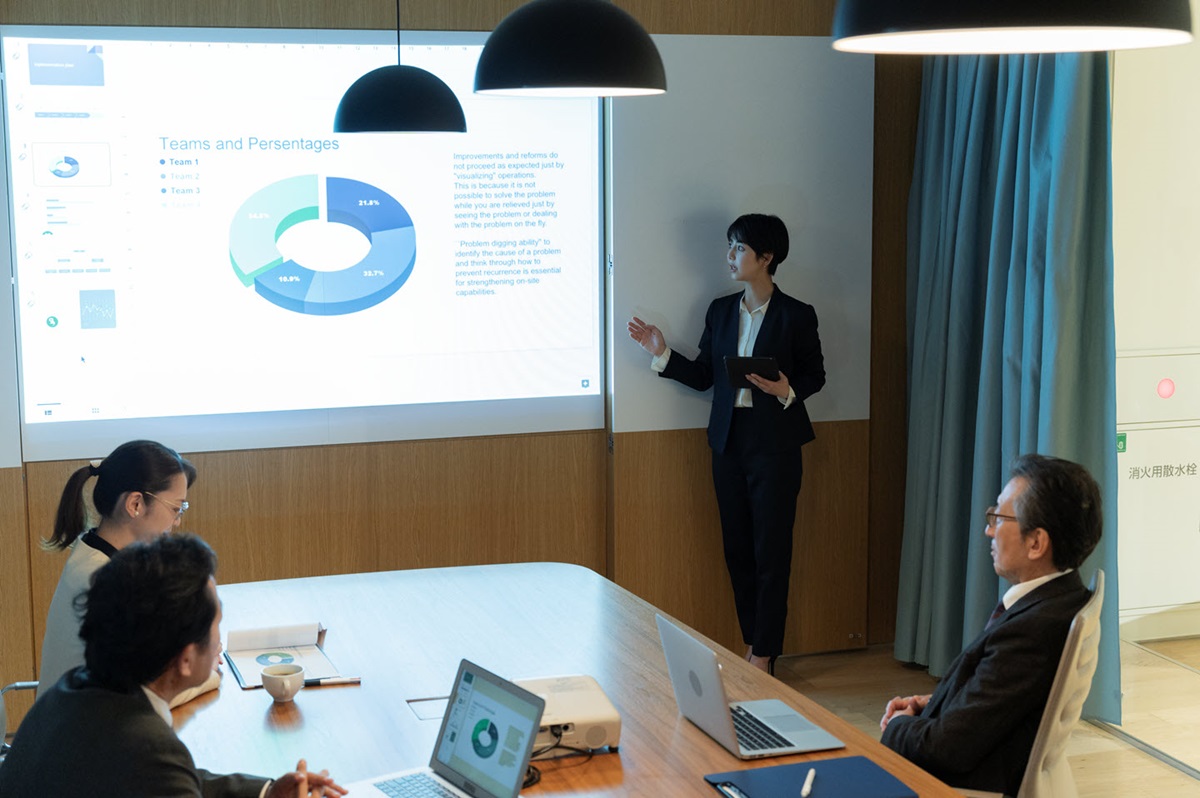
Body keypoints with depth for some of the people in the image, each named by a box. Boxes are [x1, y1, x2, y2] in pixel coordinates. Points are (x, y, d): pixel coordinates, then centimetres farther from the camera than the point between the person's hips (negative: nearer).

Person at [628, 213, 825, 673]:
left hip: (775, 444, -5)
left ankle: (764, 657, 7)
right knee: (737, 549, 10)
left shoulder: (796, 316, -6)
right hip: (728, 441, 5)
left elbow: (815, 375, 2)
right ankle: (752, 648, 21)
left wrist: (787, 391, -17)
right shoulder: (721, 311, 8)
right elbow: (703, 376, 10)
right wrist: (661, 353, 0)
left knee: (771, 553, -1)